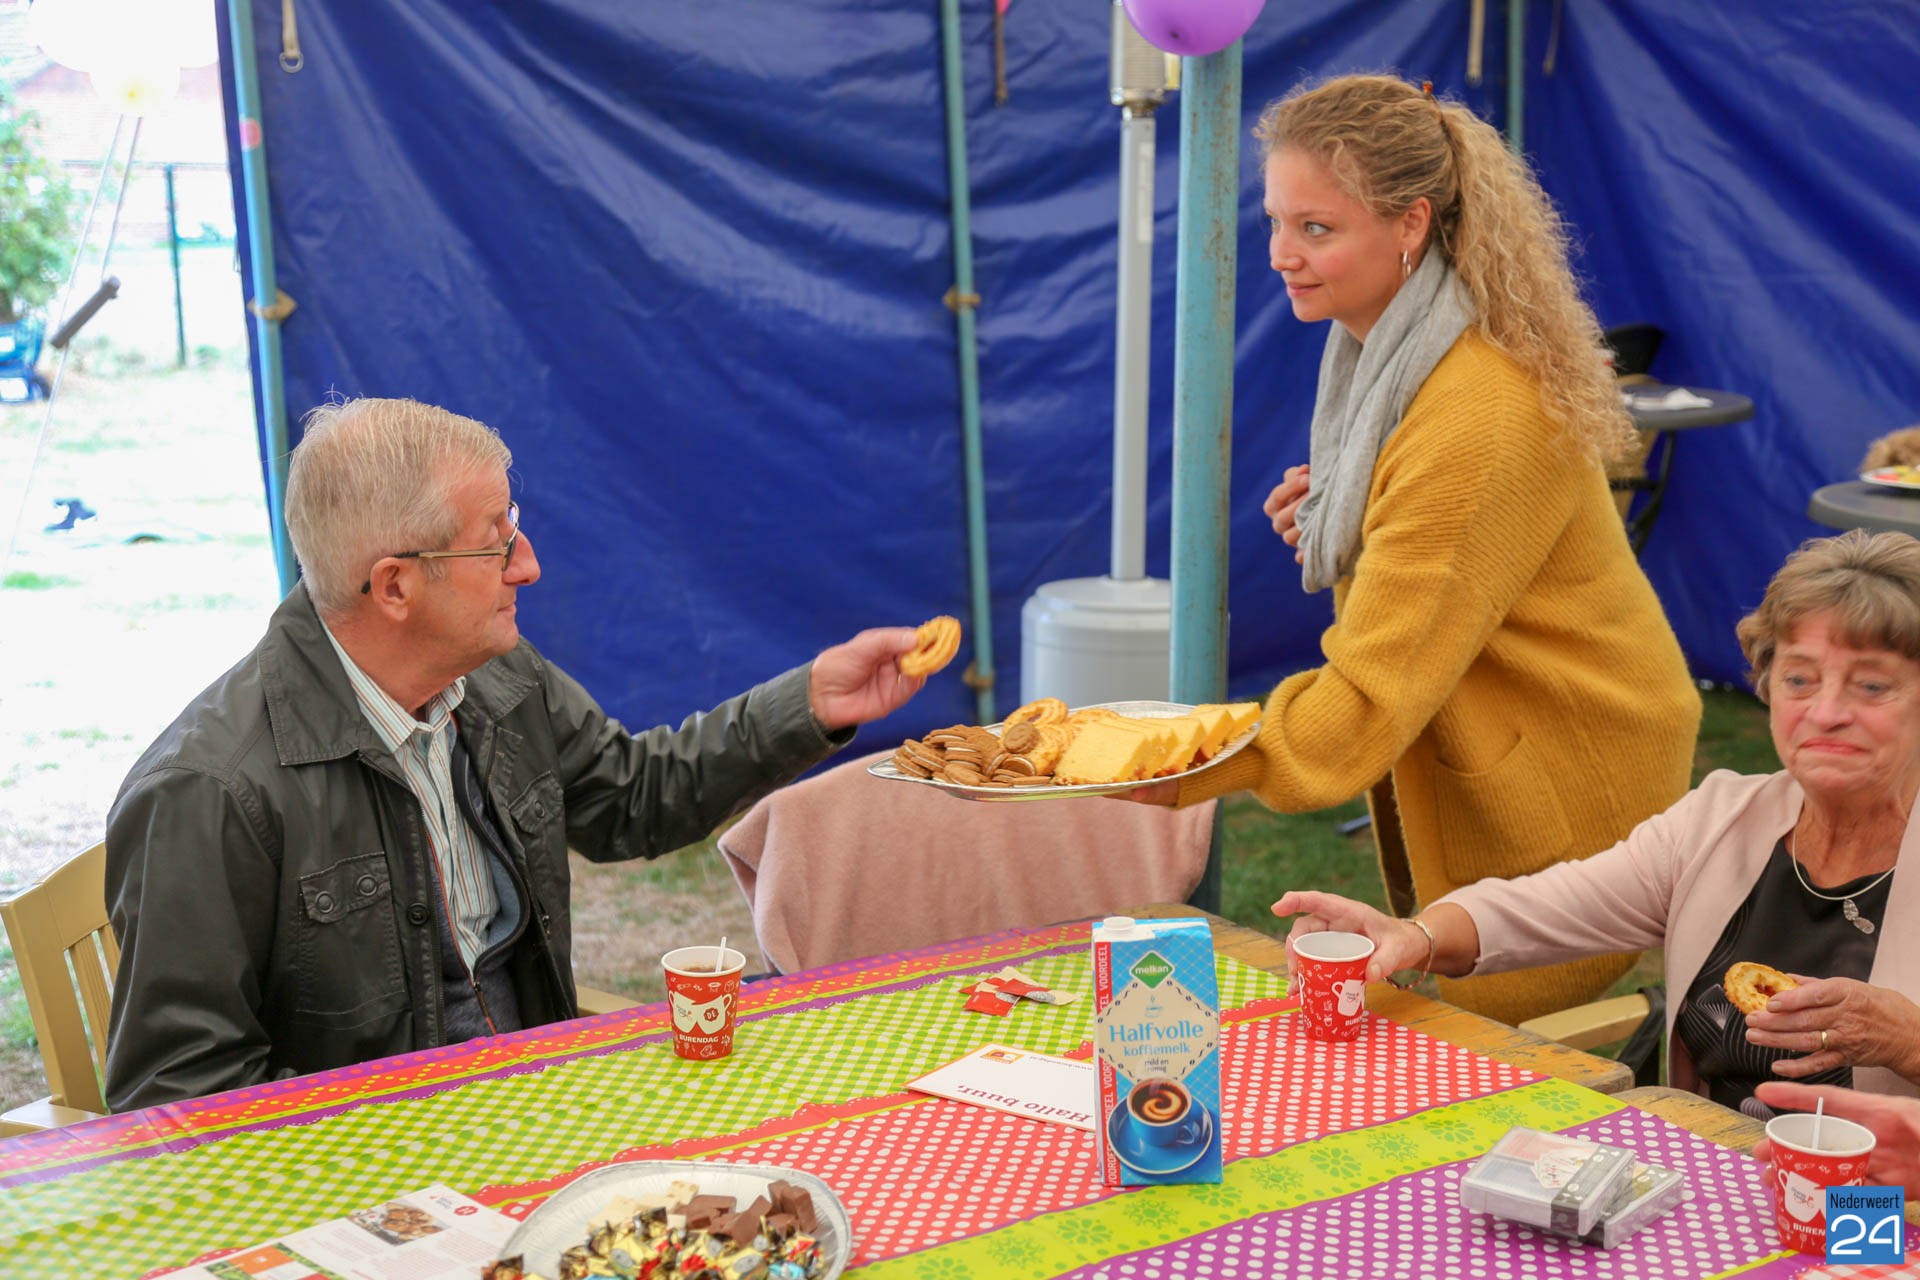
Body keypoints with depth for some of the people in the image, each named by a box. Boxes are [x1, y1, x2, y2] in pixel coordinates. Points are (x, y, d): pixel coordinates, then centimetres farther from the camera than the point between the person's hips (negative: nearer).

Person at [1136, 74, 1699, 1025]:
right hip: (1476, 796, 9)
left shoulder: (1476, 423, -29)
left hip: (1558, 821, -9)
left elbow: (1365, 703, -31)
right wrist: (1344, 514, 0)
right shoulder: (1387, 354, 2)